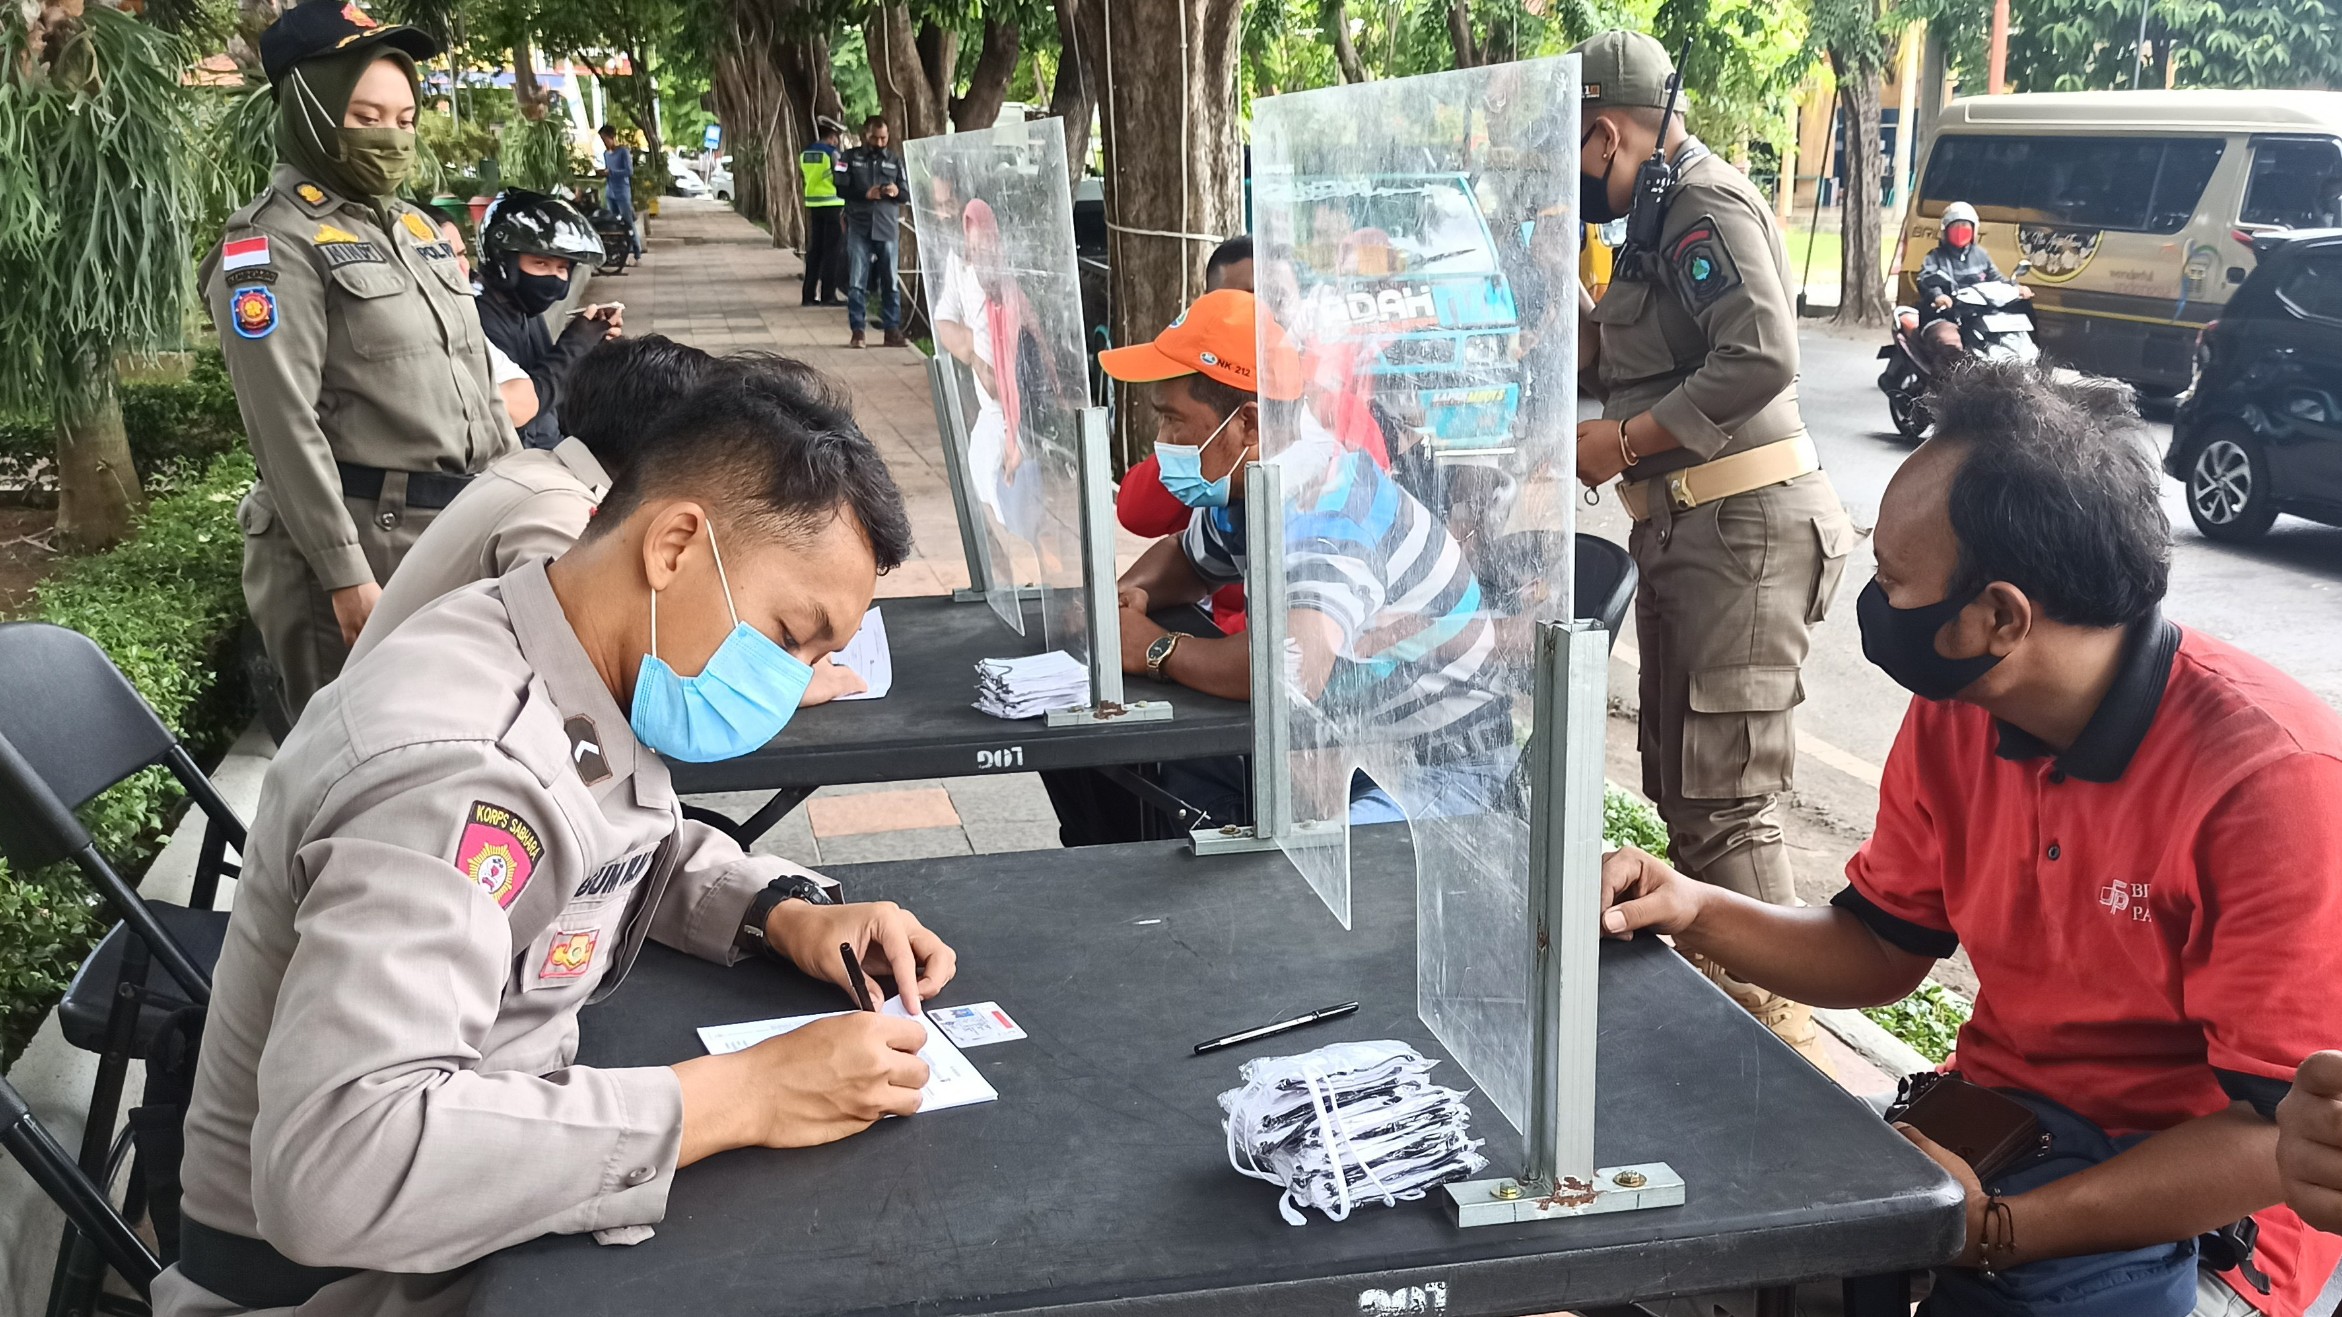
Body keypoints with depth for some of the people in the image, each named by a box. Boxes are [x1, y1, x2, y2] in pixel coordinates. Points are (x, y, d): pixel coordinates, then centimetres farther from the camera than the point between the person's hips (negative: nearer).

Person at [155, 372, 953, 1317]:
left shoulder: (593, 674, -4)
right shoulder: (456, 767, -30)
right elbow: (335, 1165, -39)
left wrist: (787, 914, -4)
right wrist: (740, 1097, -34)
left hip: (486, 1208, 8)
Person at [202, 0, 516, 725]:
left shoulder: (414, 225, 16)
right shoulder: (275, 241, -9)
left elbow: (475, 379, 21)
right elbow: (285, 425, -17)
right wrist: (345, 575, -21)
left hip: (461, 530, 8)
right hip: (360, 538, -7)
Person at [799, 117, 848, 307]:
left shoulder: (805, 153, 9)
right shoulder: (832, 153, -11)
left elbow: (804, 175, 12)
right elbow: (840, 180, -10)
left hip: (812, 205, 6)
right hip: (832, 204, -6)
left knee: (814, 250, 11)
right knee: (832, 251, -2)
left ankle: (809, 294, 10)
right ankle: (828, 295, -3)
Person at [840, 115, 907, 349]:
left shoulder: (894, 160, 13)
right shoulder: (851, 158, 6)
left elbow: (907, 193, 13)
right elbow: (842, 188, 0)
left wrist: (897, 191, -10)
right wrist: (865, 194, -15)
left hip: (887, 227, 2)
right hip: (859, 227, -2)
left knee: (890, 282, 3)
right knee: (856, 283, -2)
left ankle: (892, 330, 9)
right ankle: (857, 330, 3)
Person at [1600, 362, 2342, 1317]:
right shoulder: (1951, 719, -3)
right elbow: (1882, 949, 10)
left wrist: (2000, 1230, -28)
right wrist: (1697, 912, -7)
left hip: (2201, 1204, -5)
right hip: (1998, 1123, 6)